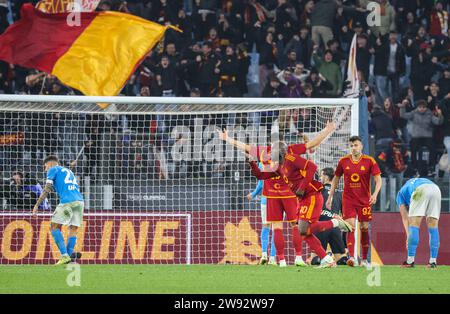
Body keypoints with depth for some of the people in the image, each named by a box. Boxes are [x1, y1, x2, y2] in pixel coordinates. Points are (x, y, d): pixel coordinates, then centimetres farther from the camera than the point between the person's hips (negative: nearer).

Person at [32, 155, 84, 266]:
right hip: (80, 200, 6)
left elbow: (47, 189, 1)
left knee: (55, 227, 2)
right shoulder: (69, 171, 33)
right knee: (73, 231, 6)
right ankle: (68, 257, -1)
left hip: (67, 202, -6)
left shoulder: (53, 170, 12)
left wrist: (37, 205, 2)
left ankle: (65, 256, -9)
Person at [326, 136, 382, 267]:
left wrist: (375, 194, -21)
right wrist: (330, 197, 10)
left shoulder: (369, 161, -4)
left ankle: (364, 259, 16)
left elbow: (378, 180, -5)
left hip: (364, 200, 0)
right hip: (348, 200, 0)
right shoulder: (343, 161, 2)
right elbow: (336, 179, 13)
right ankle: (351, 257, -22)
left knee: (364, 228, 5)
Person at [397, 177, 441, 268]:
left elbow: (405, 218, 25)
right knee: (433, 226, 10)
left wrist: (408, 236, 21)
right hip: (436, 190, 4)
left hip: (420, 191, -4)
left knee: (414, 224, 1)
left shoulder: (401, 193, 32)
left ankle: (410, 260, -4)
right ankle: (433, 261, 7)